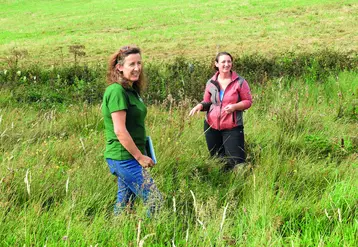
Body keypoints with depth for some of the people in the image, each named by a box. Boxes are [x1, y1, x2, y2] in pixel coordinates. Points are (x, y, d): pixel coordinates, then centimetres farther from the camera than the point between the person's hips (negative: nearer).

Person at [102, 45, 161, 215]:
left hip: (129, 157, 9)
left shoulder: (131, 90, 12)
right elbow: (120, 131, -21)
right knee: (155, 201, -8)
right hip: (124, 158, -9)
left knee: (125, 202, 14)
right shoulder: (117, 91, -17)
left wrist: (139, 154, 12)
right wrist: (140, 156, -16)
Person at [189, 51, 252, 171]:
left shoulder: (240, 82, -6)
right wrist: (200, 105, -10)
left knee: (235, 160, -5)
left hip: (232, 127, -4)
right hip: (211, 126, 4)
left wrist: (235, 106, -20)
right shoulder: (211, 83, 4)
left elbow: (248, 101, -2)